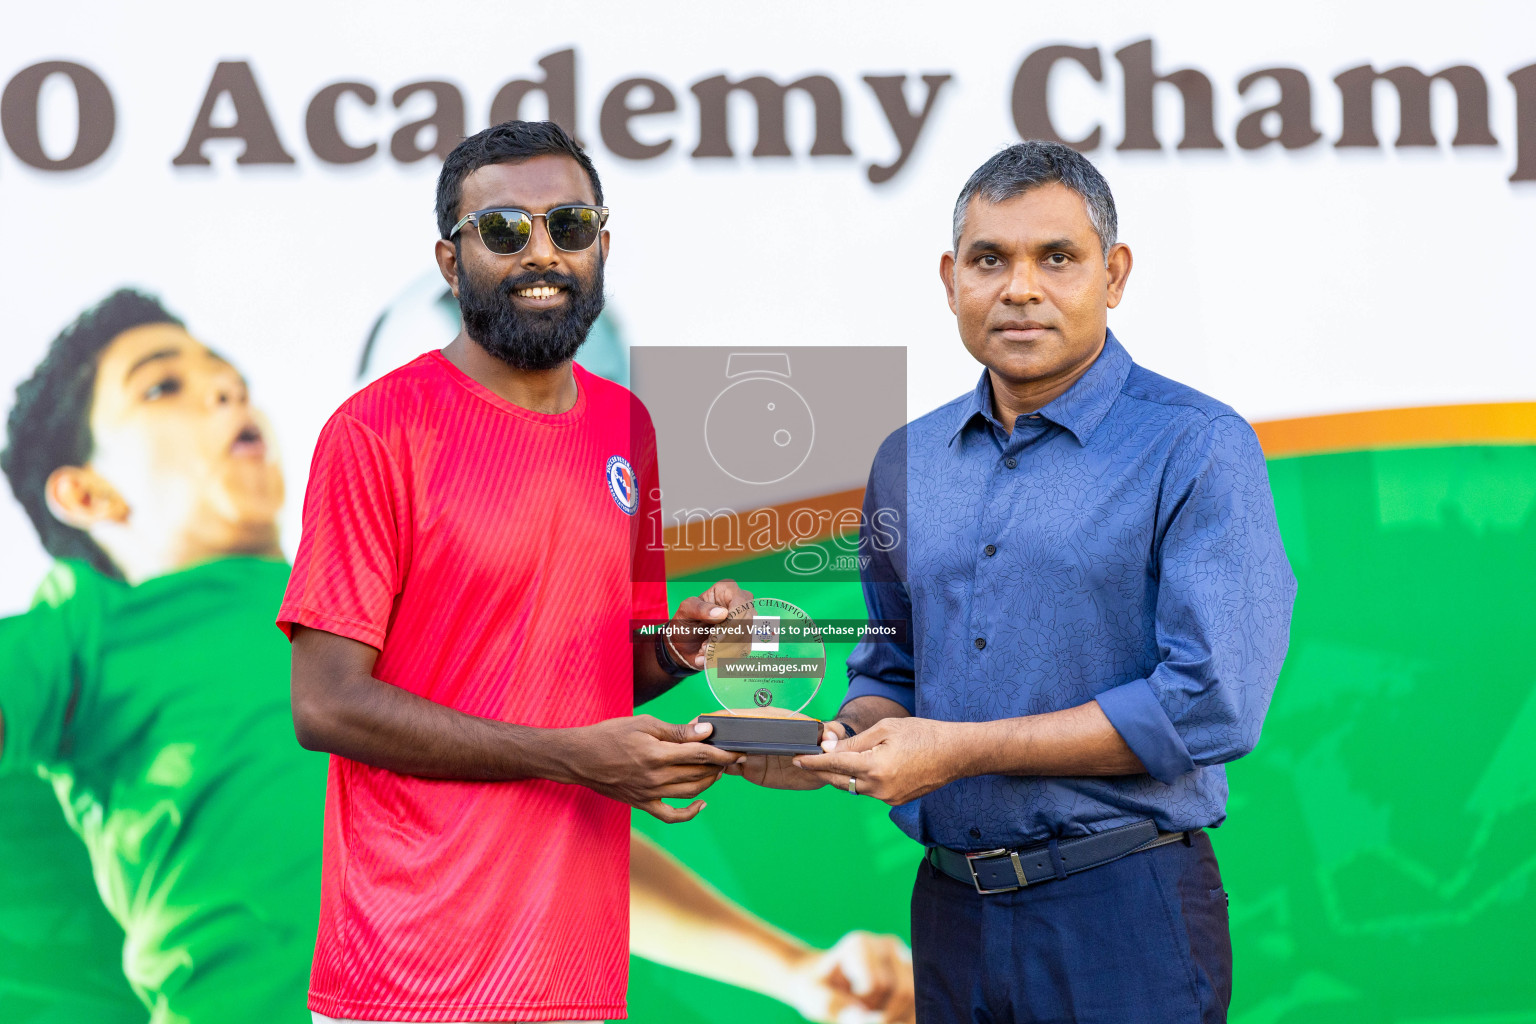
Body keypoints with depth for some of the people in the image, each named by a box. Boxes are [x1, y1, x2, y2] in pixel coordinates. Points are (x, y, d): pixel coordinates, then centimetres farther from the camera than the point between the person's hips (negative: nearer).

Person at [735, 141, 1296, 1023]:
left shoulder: (1198, 448, -8)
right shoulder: (908, 462, 11)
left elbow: (1210, 704, -17)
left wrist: (961, 750, -16)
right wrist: (838, 746, -2)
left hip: (1124, 916, -5)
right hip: (952, 908, 6)